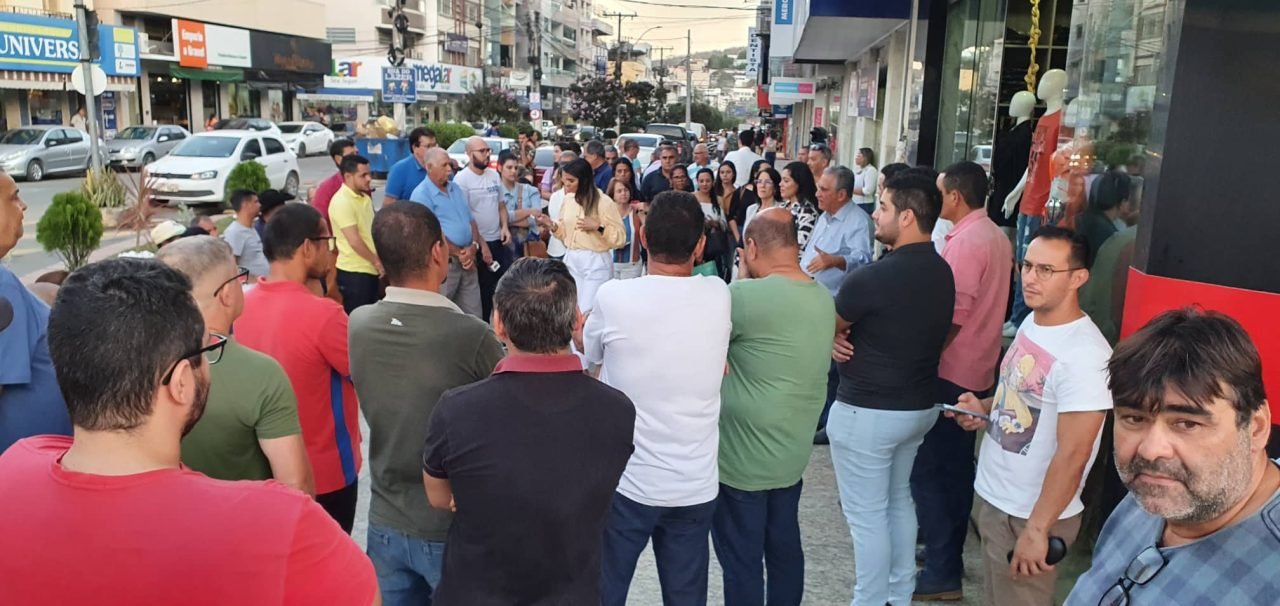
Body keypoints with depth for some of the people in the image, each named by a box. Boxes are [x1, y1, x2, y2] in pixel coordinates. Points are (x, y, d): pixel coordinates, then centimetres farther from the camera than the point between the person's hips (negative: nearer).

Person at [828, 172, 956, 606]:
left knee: (867, 514, 5)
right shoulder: (942, 273, 2)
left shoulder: (871, 277, -23)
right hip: (920, 406, 9)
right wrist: (853, 337, -2)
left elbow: (829, 328, -8)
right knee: (898, 500, 22)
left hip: (867, 411, -8)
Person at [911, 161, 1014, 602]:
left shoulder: (965, 242, -20)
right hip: (977, 370, 10)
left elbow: (951, 318, -23)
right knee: (955, 466, 17)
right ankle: (948, 553, 29)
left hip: (950, 372, -10)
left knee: (929, 468, -3)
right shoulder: (996, 237, 11)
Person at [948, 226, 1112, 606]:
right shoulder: (1032, 322, 2)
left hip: (1030, 515, -8)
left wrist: (1036, 530, -22)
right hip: (994, 496, 8)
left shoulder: (1085, 355, -25)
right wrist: (986, 407, 0)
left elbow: (1073, 454, -25)